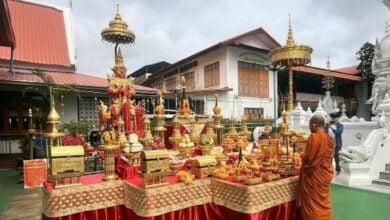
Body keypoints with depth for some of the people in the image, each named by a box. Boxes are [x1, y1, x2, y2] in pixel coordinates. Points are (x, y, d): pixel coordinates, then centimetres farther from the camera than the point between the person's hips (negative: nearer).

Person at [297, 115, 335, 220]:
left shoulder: (314, 137, -21)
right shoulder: (330, 138, 4)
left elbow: (308, 158, -22)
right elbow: (329, 157, 13)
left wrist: (302, 155, -1)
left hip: (314, 176, -8)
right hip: (326, 174, 8)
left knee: (313, 203, 5)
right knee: (323, 202, 20)